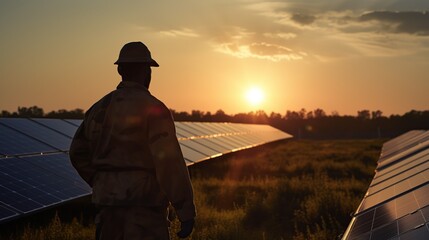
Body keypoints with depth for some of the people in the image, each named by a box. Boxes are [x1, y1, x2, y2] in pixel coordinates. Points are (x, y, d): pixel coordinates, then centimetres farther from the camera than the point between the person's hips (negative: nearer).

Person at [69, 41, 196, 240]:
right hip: (143, 208, -7)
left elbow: (78, 153, 19)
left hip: (109, 205, 7)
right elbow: (170, 164, -19)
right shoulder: (153, 108, -12)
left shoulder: (100, 108, 10)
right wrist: (187, 212, -15)